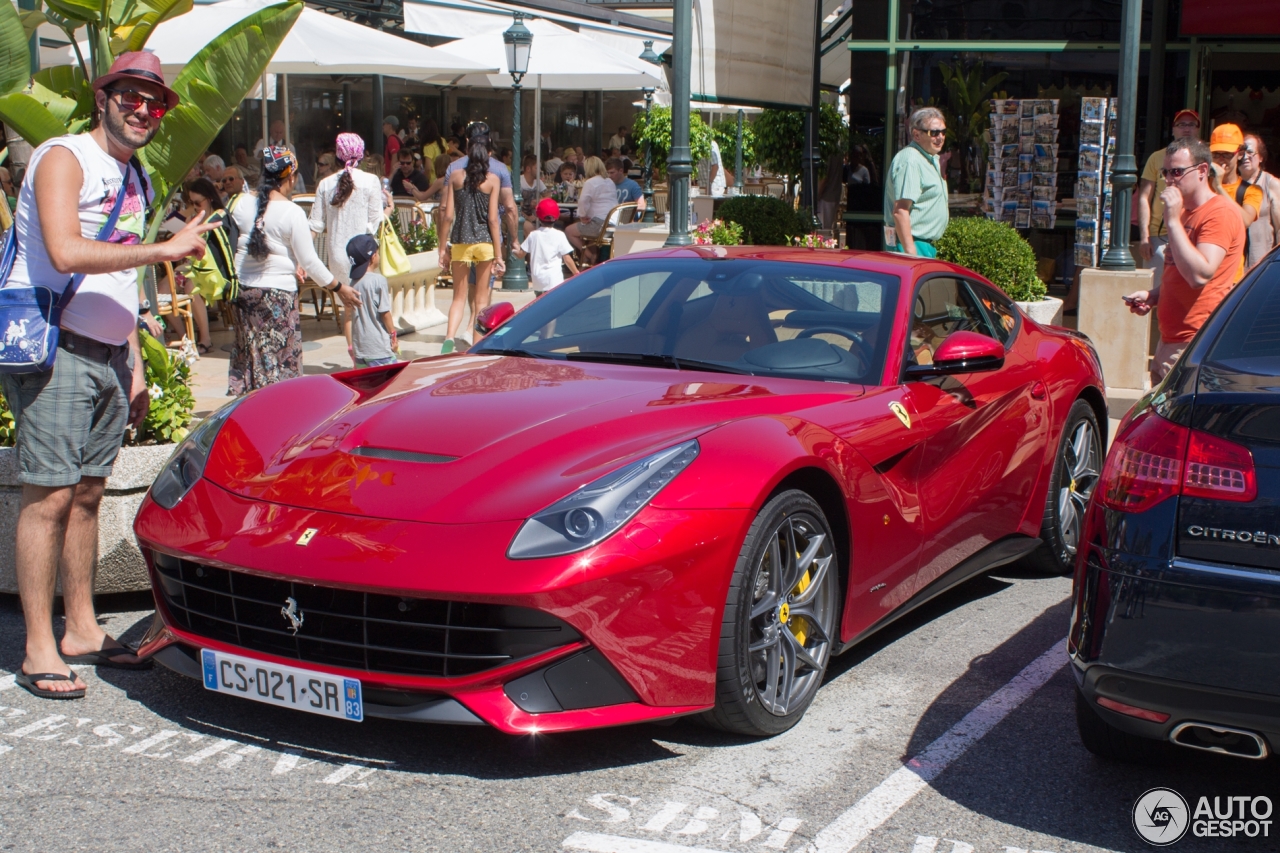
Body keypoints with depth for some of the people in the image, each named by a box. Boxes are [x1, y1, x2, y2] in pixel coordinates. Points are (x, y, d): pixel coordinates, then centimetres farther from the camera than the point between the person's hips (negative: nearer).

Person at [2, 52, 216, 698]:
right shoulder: (64, 158, -7)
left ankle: (82, 631, 17)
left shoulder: (133, 179, 19)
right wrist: (164, 249, -19)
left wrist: (135, 365, 19)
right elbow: (66, 253, -23)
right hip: (56, 349, -8)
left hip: (109, 355, 8)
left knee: (87, 493, 10)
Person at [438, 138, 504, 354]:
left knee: (459, 296, 9)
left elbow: (448, 215, 0)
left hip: (460, 242, 1)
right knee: (481, 299, 9)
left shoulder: (456, 176, 1)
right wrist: (498, 255, -3)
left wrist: (443, 247, 7)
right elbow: (492, 219, -6)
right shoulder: (493, 179, -3)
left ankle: (449, 337, -14)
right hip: (485, 241, -1)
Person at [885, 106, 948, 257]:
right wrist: (910, 252, -28)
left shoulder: (931, 158, 16)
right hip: (912, 245, -11)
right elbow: (900, 211, -26)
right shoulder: (910, 161, -17)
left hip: (926, 244, 11)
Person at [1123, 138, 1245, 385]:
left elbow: (1199, 275, -23)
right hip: (1168, 342, 10)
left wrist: (1173, 221, -20)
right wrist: (1152, 297, 11)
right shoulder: (1185, 213, 21)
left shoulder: (1220, 213, -11)